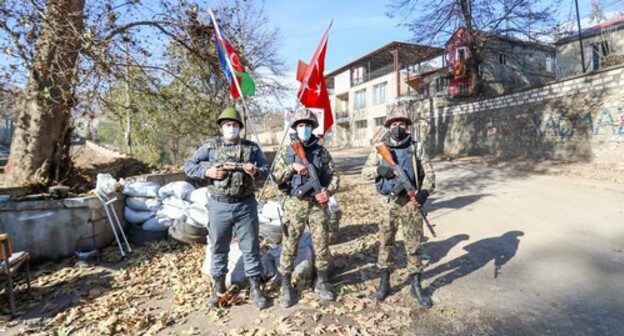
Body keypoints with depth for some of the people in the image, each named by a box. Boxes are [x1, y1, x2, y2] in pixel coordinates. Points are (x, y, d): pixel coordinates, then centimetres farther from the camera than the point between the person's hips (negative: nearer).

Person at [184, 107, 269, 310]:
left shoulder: (252, 147, 5)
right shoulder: (210, 146, 3)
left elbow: (266, 169, 5)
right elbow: (188, 166, 4)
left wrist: (256, 171, -17)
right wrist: (207, 172, -14)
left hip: (246, 205, 0)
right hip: (219, 206, 0)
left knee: (251, 247, 7)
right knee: (218, 248, 12)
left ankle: (255, 289, 22)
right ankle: (219, 289, 29)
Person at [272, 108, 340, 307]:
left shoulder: (322, 152, 6)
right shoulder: (287, 152, 3)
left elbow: (334, 175, 7)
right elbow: (276, 177, -1)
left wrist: (329, 191, -11)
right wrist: (292, 167, -17)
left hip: (317, 204, 2)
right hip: (295, 205, -1)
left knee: (322, 244, 8)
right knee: (289, 246, 4)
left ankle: (322, 282, 27)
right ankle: (286, 287, 19)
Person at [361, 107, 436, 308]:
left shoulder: (416, 147, 3)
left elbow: (429, 173, 2)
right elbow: (365, 172, 3)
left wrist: (425, 192, -15)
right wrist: (379, 170, -18)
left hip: (410, 202, 0)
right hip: (388, 203, 1)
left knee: (414, 244, 7)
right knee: (385, 243, 10)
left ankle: (416, 286, 22)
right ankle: (384, 283, 26)